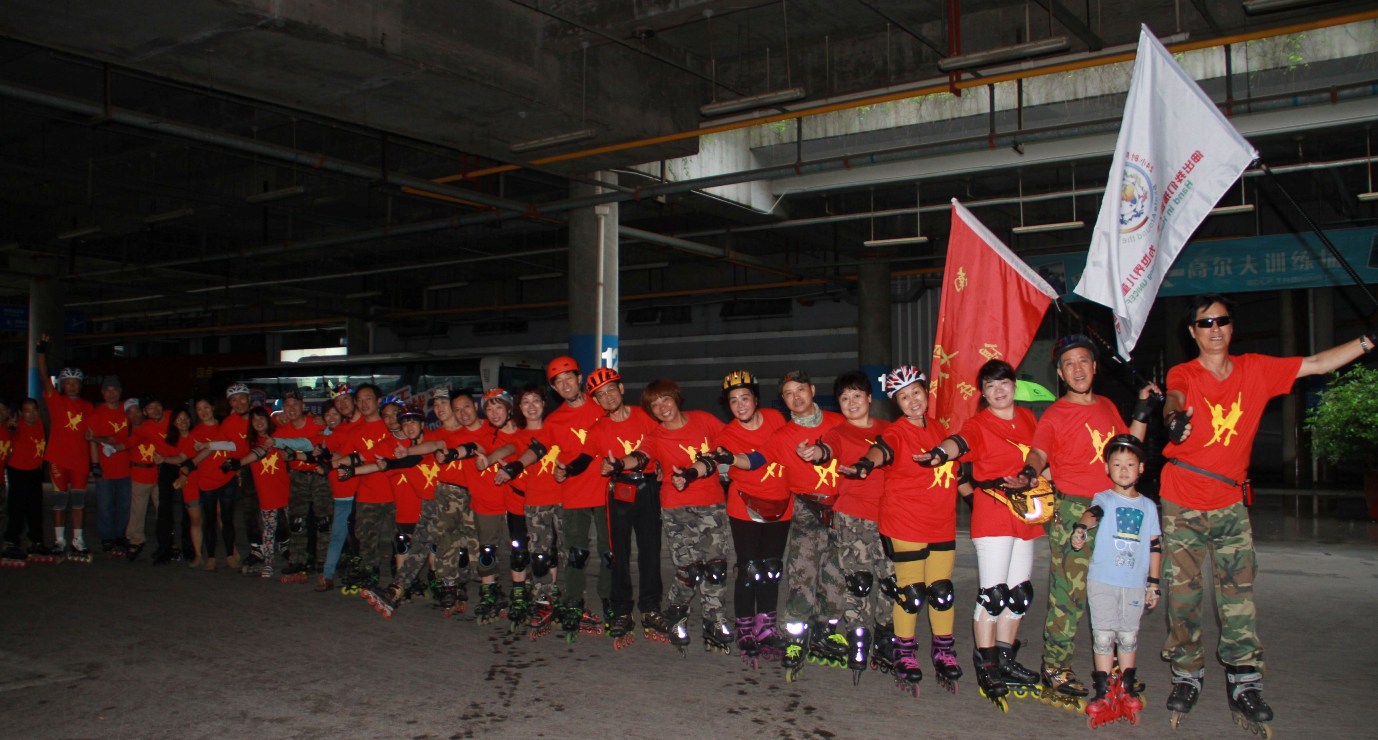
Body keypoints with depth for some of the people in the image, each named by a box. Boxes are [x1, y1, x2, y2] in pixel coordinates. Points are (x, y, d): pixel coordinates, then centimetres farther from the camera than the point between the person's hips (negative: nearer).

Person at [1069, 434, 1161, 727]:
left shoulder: (1148, 506, 12)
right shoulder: (1105, 499, 2)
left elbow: (1155, 547, 14)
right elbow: (1093, 512, -22)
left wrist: (1153, 583, 11)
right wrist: (1080, 528, -44)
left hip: (1135, 584, 3)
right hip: (1102, 581, -2)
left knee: (1128, 637, 9)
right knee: (1104, 636, 0)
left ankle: (1127, 690, 22)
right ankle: (1103, 693, 6)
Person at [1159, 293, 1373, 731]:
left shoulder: (1256, 370, 4)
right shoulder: (1184, 374, -7)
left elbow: (1320, 364, 6)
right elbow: (1174, 398, -29)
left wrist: (1368, 340, -4)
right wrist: (1176, 416, -53)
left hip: (1230, 504, 2)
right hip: (1182, 504, -2)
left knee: (1238, 595, 0)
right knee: (1183, 594, 4)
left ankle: (1244, 682, 8)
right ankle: (1187, 677, 17)